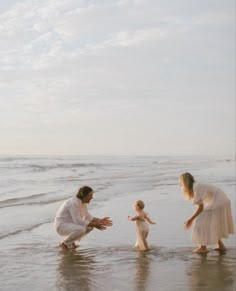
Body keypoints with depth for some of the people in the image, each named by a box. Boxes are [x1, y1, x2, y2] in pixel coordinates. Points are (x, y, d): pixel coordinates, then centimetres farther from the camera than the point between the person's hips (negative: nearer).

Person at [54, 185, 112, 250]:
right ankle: (63, 243, -9)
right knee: (81, 229, -34)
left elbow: (87, 217, 9)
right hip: (62, 226, -10)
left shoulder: (82, 201, 4)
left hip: (70, 225, 10)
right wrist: (95, 225, -25)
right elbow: (78, 221, -28)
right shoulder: (74, 203, -25)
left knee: (91, 225, 6)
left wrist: (100, 221, -4)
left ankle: (70, 241, 10)